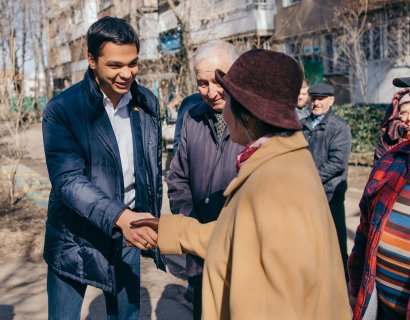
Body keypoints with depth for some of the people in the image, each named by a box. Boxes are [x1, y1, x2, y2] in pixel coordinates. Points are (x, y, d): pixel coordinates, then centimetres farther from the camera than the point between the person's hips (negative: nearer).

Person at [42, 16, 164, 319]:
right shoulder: (62, 109, -15)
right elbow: (67, 179, -24)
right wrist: (120, 216, -37)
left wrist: (151, 222, 11)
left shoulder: (148, 104, -1)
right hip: (76, 238, -3)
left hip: (127, 235, 4)